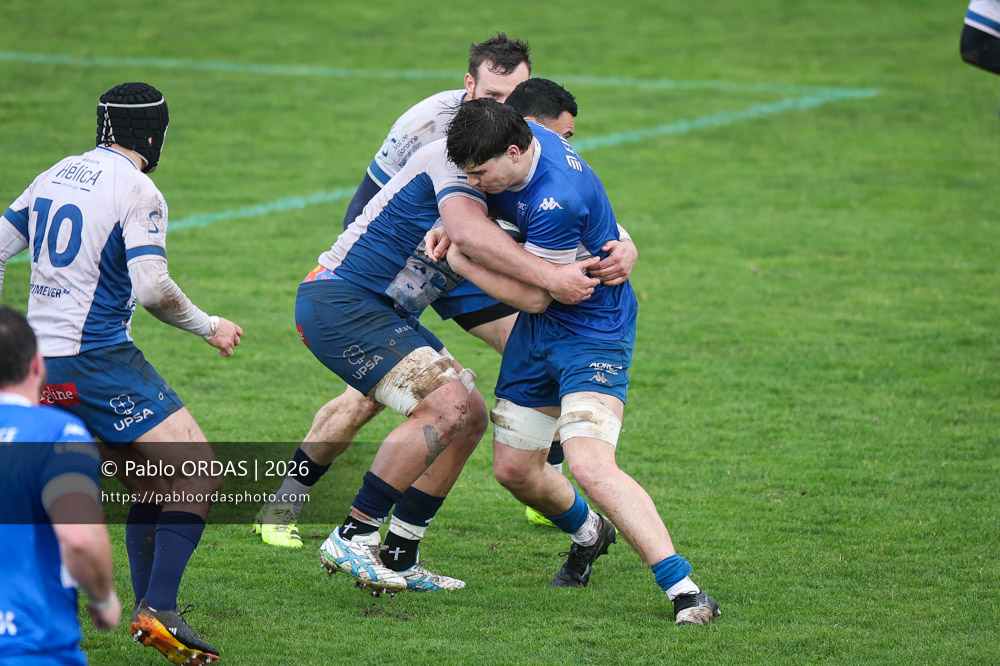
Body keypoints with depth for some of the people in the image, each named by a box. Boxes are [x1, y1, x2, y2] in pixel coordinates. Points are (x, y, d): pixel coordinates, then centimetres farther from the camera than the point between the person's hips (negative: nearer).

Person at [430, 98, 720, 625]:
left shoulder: (559, 199, -32)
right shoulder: (512, 139, -7)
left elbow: (534, 296, -20)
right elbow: (467, 202, 15)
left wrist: (459, 260, -11)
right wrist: (453, 225, -8)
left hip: (593, 333, -9)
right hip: (538, 330, 9)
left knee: (590, 464, -26)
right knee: (513, 469, 13)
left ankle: (684, 591, -26)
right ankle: (588, 533, 44)